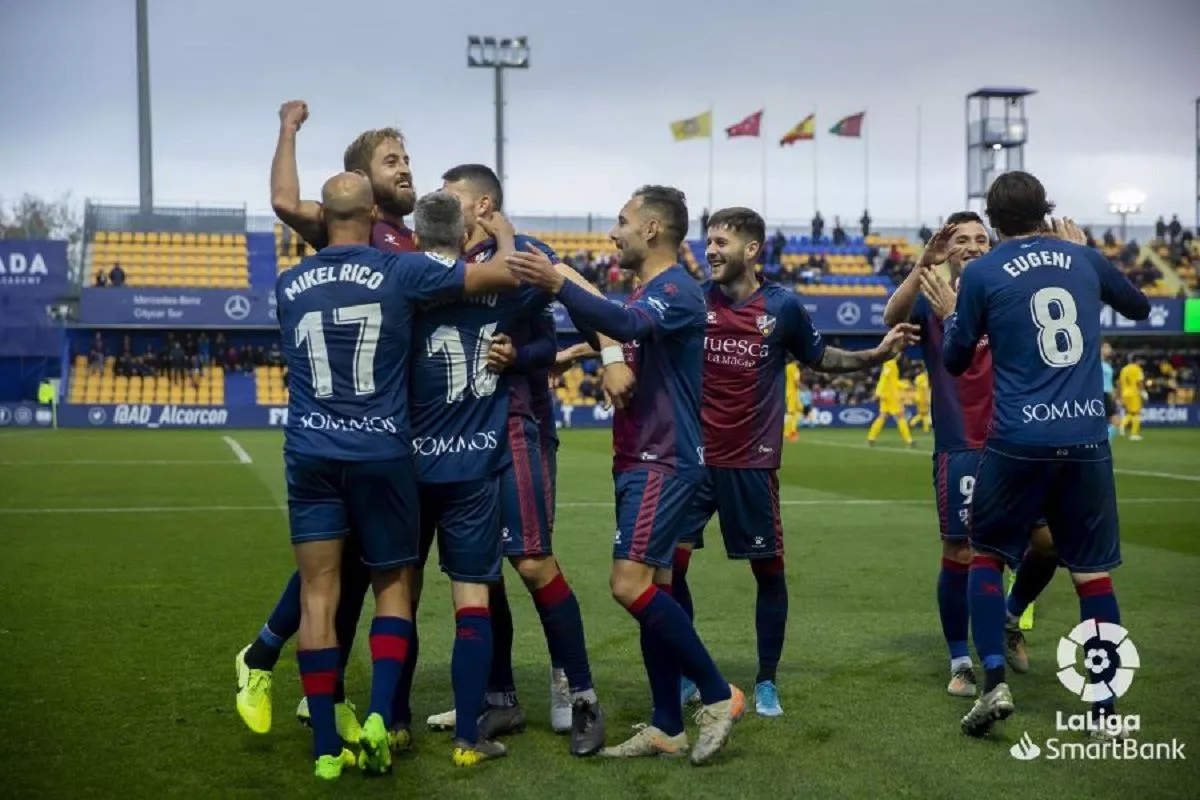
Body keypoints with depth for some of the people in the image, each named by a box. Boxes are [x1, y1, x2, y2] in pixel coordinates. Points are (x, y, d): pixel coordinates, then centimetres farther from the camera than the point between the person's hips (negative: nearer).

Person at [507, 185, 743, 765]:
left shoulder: (677, 290, -13)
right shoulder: (644, 293, 17)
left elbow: (627, 325, -33)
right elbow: (618, 334, 28)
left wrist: (558, 285, -41)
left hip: (663, 462, -10)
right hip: (638, 460, 10)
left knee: (631, 584, -16)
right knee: (652, 587, 8)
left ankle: (719, 694, -4)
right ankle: (667, 727, 13)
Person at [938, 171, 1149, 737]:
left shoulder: (981, 273, 0)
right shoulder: (1083, 259, 9)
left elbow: (955, 361, 7)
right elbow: (1140, 307, 29)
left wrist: (949, 312, 25)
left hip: (1019, 440, -2)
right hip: (1086, 438, 3)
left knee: (986, 554, 15)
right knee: (1093, 574, 9)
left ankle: (994, 681, 1)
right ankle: (1106, 711, 11)